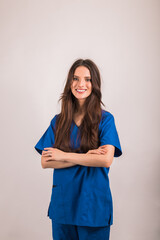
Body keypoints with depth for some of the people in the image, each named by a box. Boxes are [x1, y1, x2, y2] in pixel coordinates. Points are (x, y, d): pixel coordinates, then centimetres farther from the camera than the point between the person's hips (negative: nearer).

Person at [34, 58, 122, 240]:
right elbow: (45, 162, -3)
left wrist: (64, 155, -11)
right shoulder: (58, 121, 4)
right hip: (62, 202, 3)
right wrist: (85, 157, -14)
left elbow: (106, 159, -18)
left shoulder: (105, 119, -4)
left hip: (93, 204, -3)